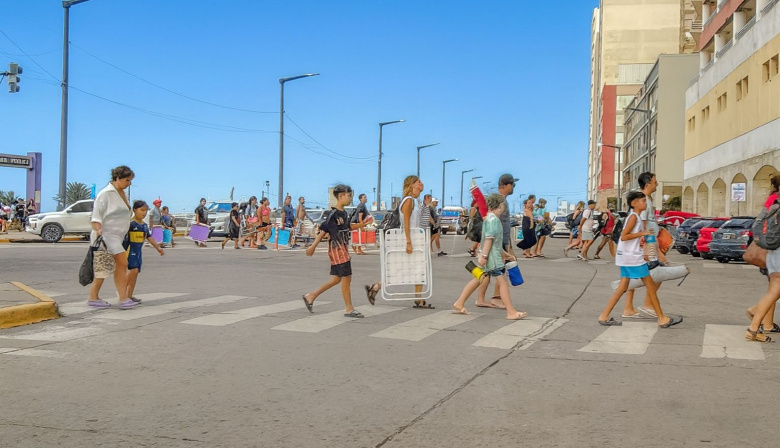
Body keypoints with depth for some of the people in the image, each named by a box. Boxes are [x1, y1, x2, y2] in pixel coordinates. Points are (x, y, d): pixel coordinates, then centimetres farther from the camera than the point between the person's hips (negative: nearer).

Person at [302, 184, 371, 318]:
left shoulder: (344, 214, 11)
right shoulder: (333, 214, -15)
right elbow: (323, 230, -15)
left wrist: (360, 225, 13)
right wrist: (313, 246, -14)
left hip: (343, 249, 9)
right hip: (337, 248, -9)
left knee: (336, 279, 13)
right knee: (346, 278, -5)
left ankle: (310, 296, 23)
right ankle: (349, 309, 3)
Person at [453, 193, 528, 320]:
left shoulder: (489, 218, 17)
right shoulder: (493, 219, -15)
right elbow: (488, 239, -22)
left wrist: (503, 253, 29)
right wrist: (484, 256, -26)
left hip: (494, 255, 10)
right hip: (492, 256, -10)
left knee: (478, 280, 13)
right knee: (503, 282, -8)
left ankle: (459, 304, 17)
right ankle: (511, 312, -7)